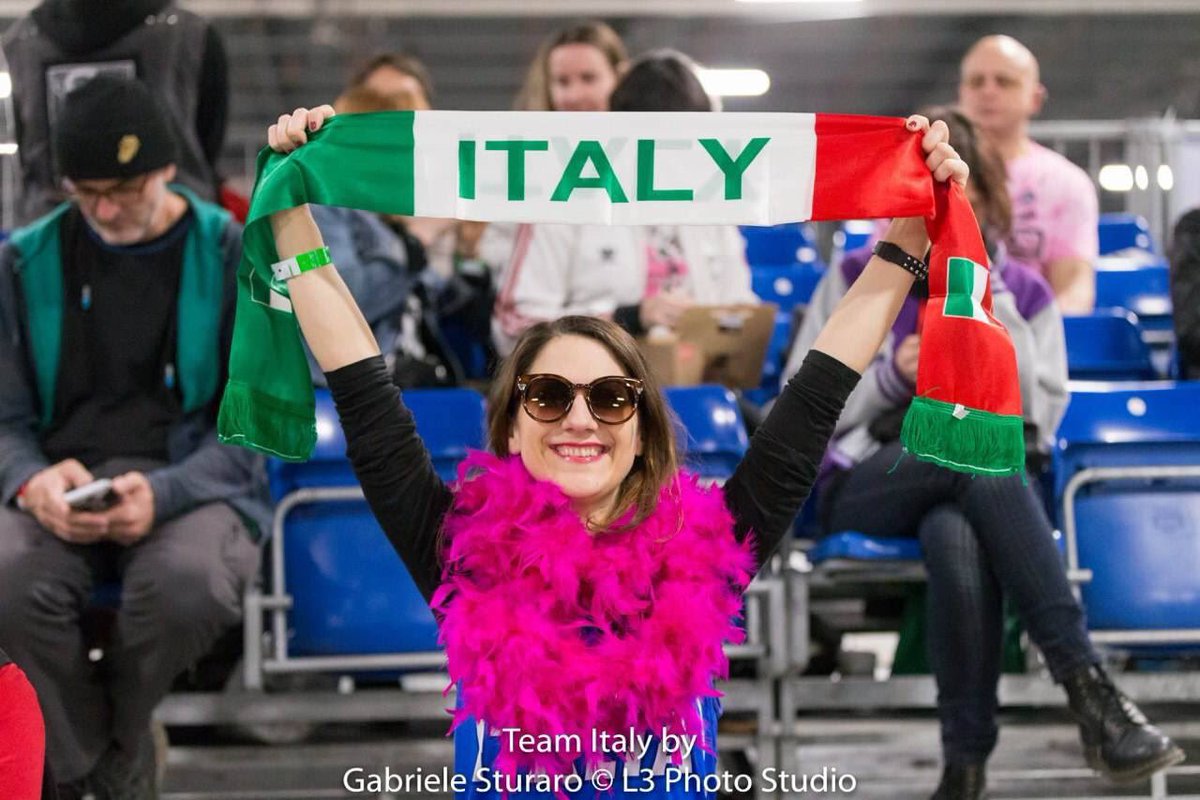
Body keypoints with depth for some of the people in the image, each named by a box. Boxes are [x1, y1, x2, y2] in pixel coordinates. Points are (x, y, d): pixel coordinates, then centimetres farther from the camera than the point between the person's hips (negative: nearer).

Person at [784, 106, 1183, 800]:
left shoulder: (1025, 292, 13)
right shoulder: (855, 281, 11)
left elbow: (1039, 421, -1)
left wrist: (992, 307, -8)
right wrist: (890, 376, -8)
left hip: (983, 486, 1)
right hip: (867, 487, -1)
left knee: (956, 539, -41)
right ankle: (1088, 685, -44)